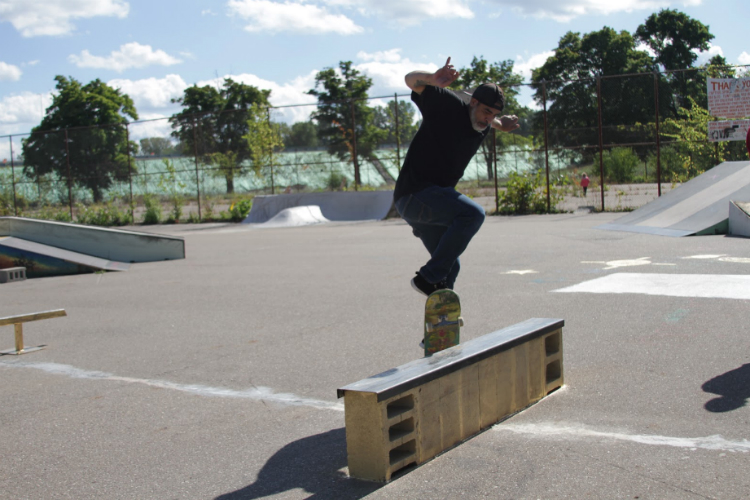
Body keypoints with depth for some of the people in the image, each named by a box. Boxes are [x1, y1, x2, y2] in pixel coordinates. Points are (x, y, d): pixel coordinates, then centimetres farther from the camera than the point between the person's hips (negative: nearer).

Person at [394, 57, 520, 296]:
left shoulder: (482, 128, 12)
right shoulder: (447, 105, -12)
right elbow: (411, 80, -20)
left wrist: (500, 124, 23)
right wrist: (433, 80, -39)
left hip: (433, 201, 10)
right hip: (414, 193, -9)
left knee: (450, 266, 15)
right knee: (472, 213, -28)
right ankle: (428, 277, -24)